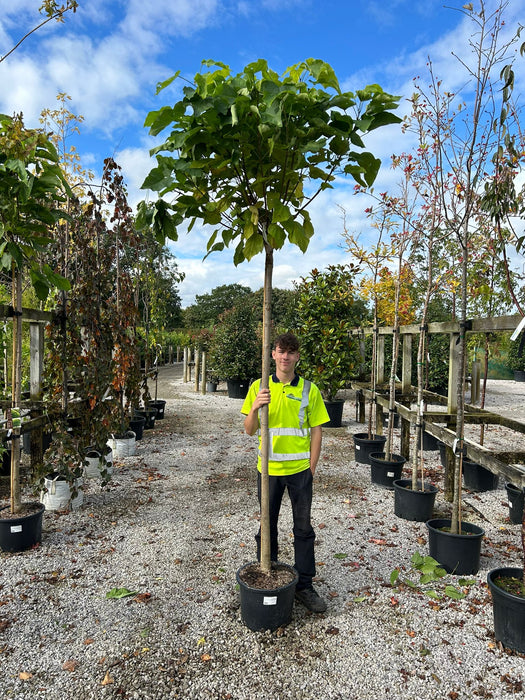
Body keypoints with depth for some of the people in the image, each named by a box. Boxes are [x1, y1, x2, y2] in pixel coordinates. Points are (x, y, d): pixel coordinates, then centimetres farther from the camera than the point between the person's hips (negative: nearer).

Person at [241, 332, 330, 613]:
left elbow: (316, 431, 2)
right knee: (267, 526, 14)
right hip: (269, 468, 1)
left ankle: (304, 585, 24)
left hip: (299, 469, 0)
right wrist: (255, 407, -20)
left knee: (303, 528, 9)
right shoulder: (259, 387, 0)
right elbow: (250, 430, -1)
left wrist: (311, 468, -3)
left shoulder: (309, 389, -2)